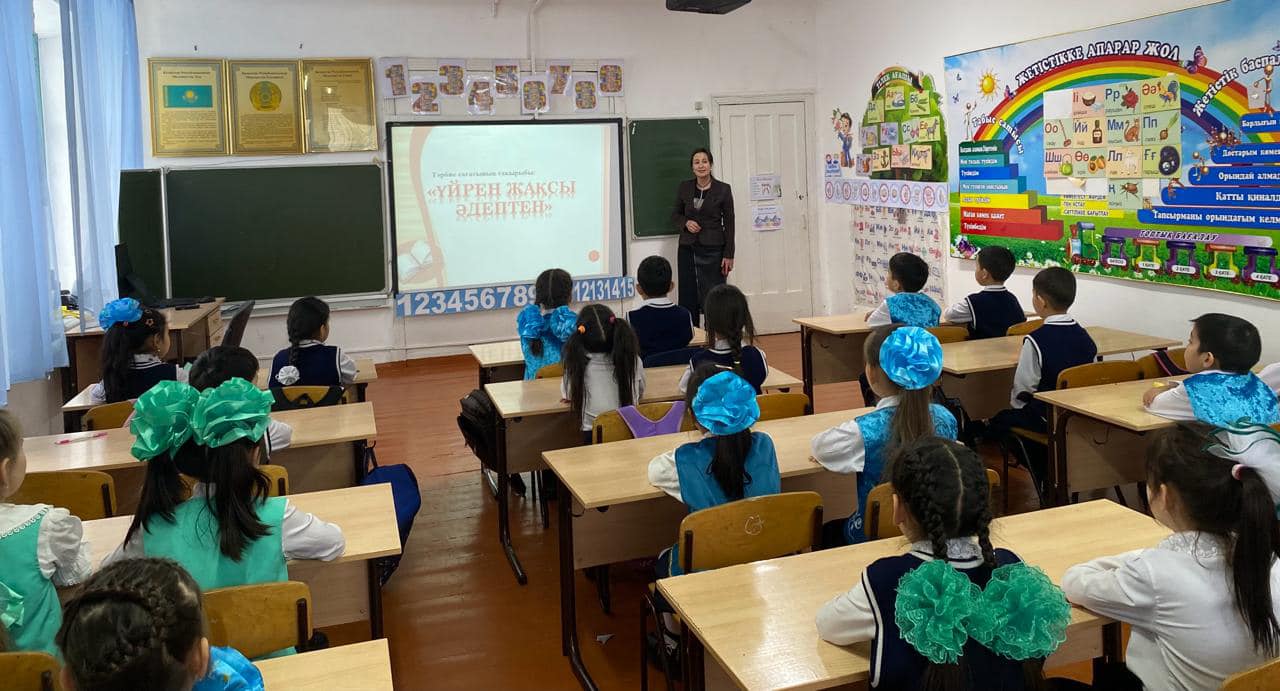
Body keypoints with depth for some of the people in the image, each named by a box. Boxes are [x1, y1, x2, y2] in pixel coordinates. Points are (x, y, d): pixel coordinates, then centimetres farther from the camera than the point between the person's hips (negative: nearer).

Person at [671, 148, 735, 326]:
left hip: (712, 250, -3)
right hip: (687, 249, 3)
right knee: (687, 300, 4)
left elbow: (729, 224, -1)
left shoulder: (723, 189, -2)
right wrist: (686, 223, -7)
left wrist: (729, 256, -5)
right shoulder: (684, 188, 5)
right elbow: (675, 215, 16)